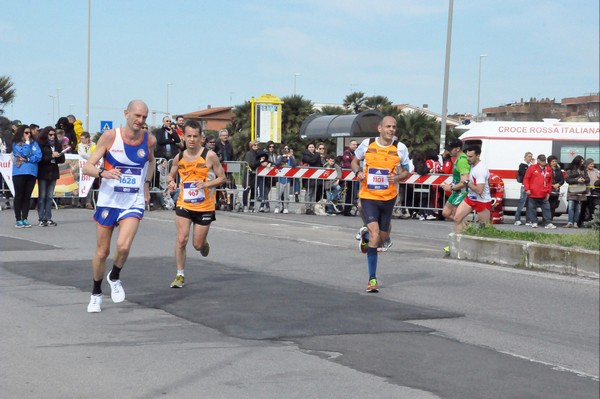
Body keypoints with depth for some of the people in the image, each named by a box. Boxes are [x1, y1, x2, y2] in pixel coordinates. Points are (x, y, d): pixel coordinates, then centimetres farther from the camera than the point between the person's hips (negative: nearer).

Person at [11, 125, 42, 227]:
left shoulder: (34, 143, 11)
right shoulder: (16, 144, 3)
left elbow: (39, 156, -1)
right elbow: (24, 153, -13)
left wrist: (26, 159, -11)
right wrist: (27, 142, -6)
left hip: (31, 173, 3)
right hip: (19, 173, -3)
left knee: (27, 197, 4)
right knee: (19, 196, 0)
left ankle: (25, 219, 7)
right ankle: (18, 220, 4)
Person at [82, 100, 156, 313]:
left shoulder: (150, 140, -3)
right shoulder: (110, 136, -11)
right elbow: (87, 167, -11)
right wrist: (103, 173, -31)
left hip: (134, 202, 1)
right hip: (108, 200, -1)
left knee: (123, 246, -21)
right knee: (102, 252, 7)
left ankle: (114, 278, 10)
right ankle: (96, 294, 29)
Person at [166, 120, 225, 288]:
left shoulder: (209, 156, -10)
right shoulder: (179, 158, 1)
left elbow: (222, 178, -5)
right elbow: (171, 175, 17)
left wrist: (206, 184, -23)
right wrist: (171, 182, -7)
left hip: (205, 207, -2)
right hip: (184, 204, 2)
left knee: (198, 245, 6)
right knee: (181, 239, -14)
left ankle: (204, 243, 45)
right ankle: (180, 276, -1)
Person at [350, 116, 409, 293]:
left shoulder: (400, 148, -2)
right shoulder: (367, 144, -3)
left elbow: (406, 171, 8)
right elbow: (355, 161, 13)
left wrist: (397, 177, -14)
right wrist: (358, 172, -9)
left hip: (388, 198, 3)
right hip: (368, 197, -2)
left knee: (381, 239, 12)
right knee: (375, 235, -18)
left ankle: (366, 234, 50)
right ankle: (372, 279, -9)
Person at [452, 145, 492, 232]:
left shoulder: (481, 169, -25)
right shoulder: (472, 165, 3)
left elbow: (479, 190, -29)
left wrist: (467, 182, -21)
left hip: (482, 201, -8)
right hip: (470, 198, 8)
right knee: (457, 218, -2)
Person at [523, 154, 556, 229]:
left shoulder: (548, 170, 10)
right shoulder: (532, 168, -1)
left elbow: (550, 182, 16)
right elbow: (526, 179, -2)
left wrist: (548, 192, 11)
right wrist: (527, 189, -8)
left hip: (543, 195, 3)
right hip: (533, 194, -3)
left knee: (546, 208, 1)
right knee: (532, 208, 3)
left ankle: (548, 223, 5)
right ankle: (534, 222, 13)